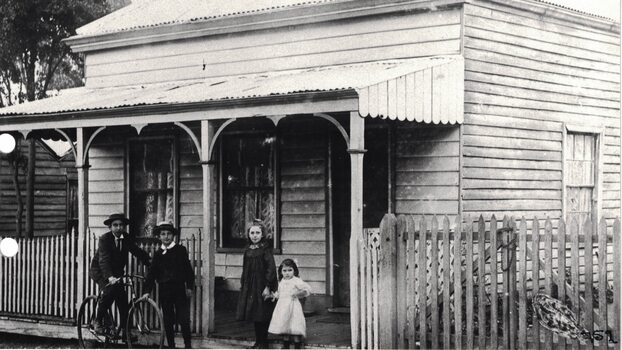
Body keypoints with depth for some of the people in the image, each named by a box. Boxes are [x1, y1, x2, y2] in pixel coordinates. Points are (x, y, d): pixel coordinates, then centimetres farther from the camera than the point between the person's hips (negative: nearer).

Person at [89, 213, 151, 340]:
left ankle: (124, 330, 1)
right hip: (100, 270, -5)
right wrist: (110, 277, -49)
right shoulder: (105, 238, -21)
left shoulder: (128, 239, -5)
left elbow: (139, 253, -7)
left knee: (123, 298, -8)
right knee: (110, 290, -29)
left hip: (117, 272, 5)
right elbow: (104, 260, -33)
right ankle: (98, 321, -12)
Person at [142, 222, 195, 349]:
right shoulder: (158, 254, 8)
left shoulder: (181, 250, 1)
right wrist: (147, 291, 1)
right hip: (164, 291, 3)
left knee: (183, 319, -6)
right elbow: (151, 273, 8)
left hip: (180, 289, -3)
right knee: (168, 321, 6)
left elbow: (188, 269, 1)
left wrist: (190, 287, -4)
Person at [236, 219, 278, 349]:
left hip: (262, 286, -6)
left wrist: (267, 287, -18)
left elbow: (271, 268, -14)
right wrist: (243, 285, 14)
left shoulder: (265, 249, -10)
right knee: (254, 315, 10)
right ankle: (258, 342, 19)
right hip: (250, 287, 6)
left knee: (262, 316, -1)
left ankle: (263, 342, 7)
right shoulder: (248, 249, 9)